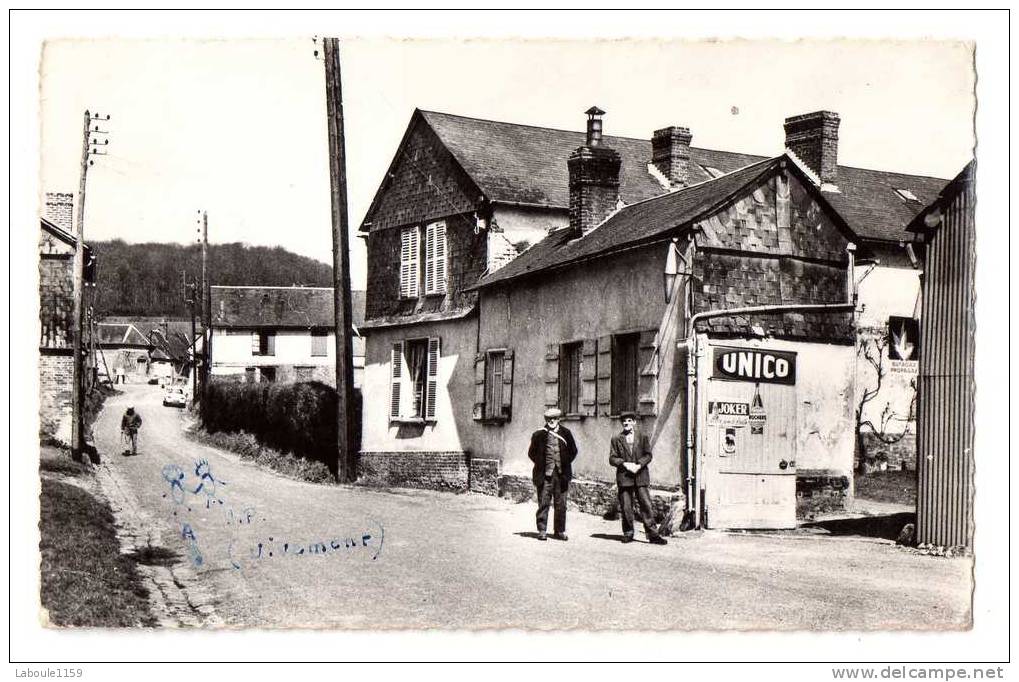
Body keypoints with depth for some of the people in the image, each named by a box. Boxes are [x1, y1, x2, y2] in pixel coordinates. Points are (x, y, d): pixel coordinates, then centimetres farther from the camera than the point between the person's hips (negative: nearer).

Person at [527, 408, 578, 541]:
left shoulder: (565, 433, 5)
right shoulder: (539, 435, 0)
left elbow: (573, 451, 15)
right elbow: (532, 453, 10)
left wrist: (565, 464, 8)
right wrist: (540, 464, 4)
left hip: (562, 475, 2)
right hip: (544, 475, -2)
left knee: (561, 505, 6)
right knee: (543, 504, 0)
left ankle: (560, 531, 16)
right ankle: (542, 531, 7)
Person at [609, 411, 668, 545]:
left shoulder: (643, 437, 11)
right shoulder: (616, 439, 10)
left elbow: (648, 455, 5)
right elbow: (612, 458, 5)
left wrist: (638, 465, -12)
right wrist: (625, 464, -11)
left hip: (640, 476, 0)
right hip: (624, 477, 0)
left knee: (646, 505, -5)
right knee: (626, 507, 1)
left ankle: (653, 535, -3)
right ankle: (628, 534, 13)